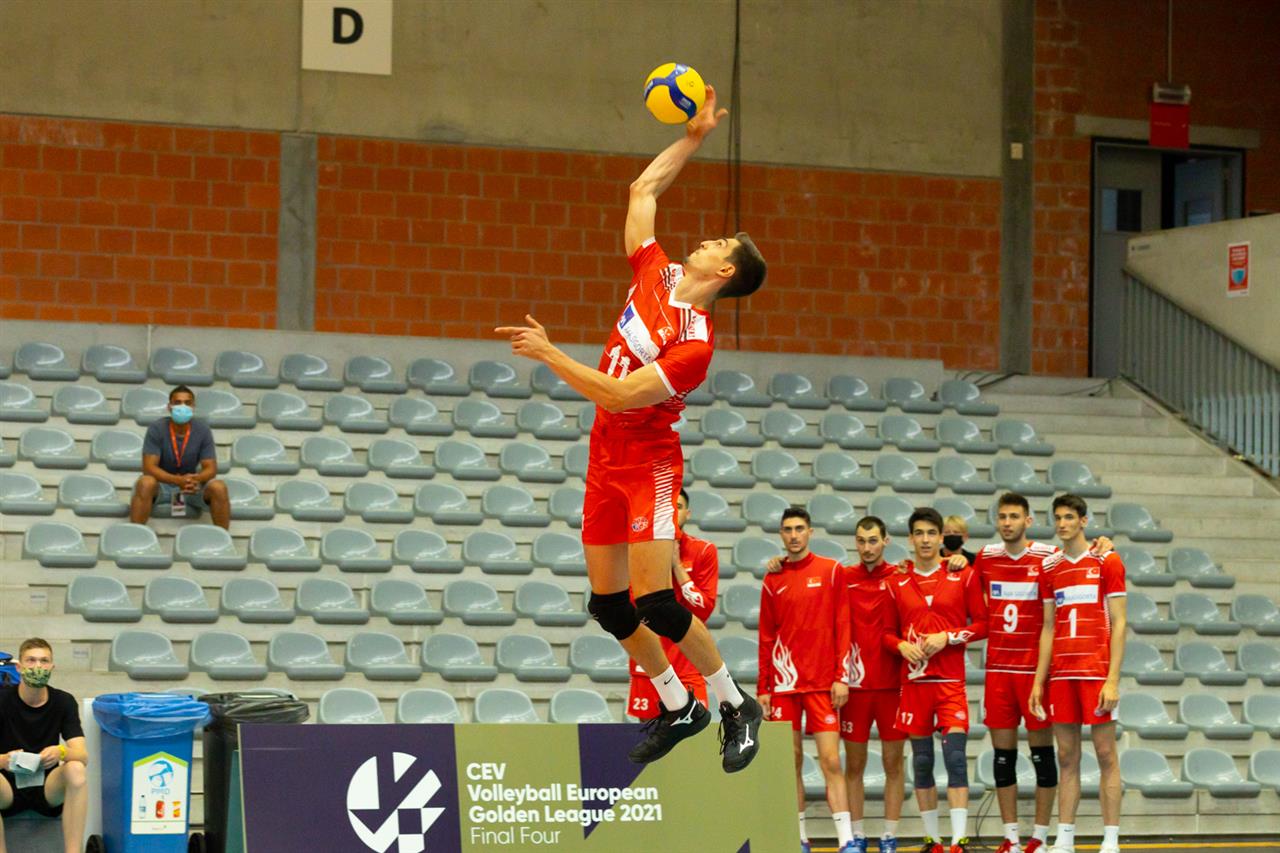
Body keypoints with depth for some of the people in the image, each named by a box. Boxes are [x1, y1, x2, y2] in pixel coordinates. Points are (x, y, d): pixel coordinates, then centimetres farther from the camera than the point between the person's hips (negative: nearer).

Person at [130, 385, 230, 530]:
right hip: (162, 483, -2)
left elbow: (211, 468, -10)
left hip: (191, 484, 2)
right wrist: (178, 480, -38)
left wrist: (195, 479, -35)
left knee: (219, 488, -27)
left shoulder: (203, 430, -9)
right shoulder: (157, 428, -15)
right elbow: (149, 467, -21)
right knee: (146, 483, -36)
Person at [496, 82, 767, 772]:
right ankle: (678, 709, 21)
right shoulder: (655, 274, 3)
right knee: (608, 603, 8)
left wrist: (550, 355, -24)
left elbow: (621, 395, -24)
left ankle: (736, 706, 2)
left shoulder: (694, 343, -19)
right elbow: (643, 190, 15)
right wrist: (694, 137, 13)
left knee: (654, 601, -14)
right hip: (608, 462, 8)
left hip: (648, 467, -8)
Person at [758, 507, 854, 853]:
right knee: (791, 760, 3)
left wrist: (841, 677, -7)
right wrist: (763, 687, 7)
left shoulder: (831, 571, 2)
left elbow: (842, 627, -1)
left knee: (831, 761, -9)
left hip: (823, 682, -3)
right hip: (784, 682, 3)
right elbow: (766, 637, 12)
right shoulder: (773, 579, 10)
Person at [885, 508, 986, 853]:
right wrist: (902, 645, -7)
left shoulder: (963, 576, 2)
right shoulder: (897, 582, 8)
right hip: (914, 681, 3)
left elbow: (982, 624, 2)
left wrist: (947, 637, -10)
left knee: (955, 757, -12)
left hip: (951, 681, -3)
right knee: (921, 762, 6)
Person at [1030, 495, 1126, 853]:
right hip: (1061, 673, 4)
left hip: (1096, 672, -4)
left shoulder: (1107, 561, -1)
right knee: (1066, 758, 5)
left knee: (1106, 755, -3)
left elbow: (1118, 624, -4)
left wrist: (1113, 680, -12)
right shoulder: (1049, 568, 12)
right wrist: (1039, 682, 8)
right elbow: (1049, 627, 14)